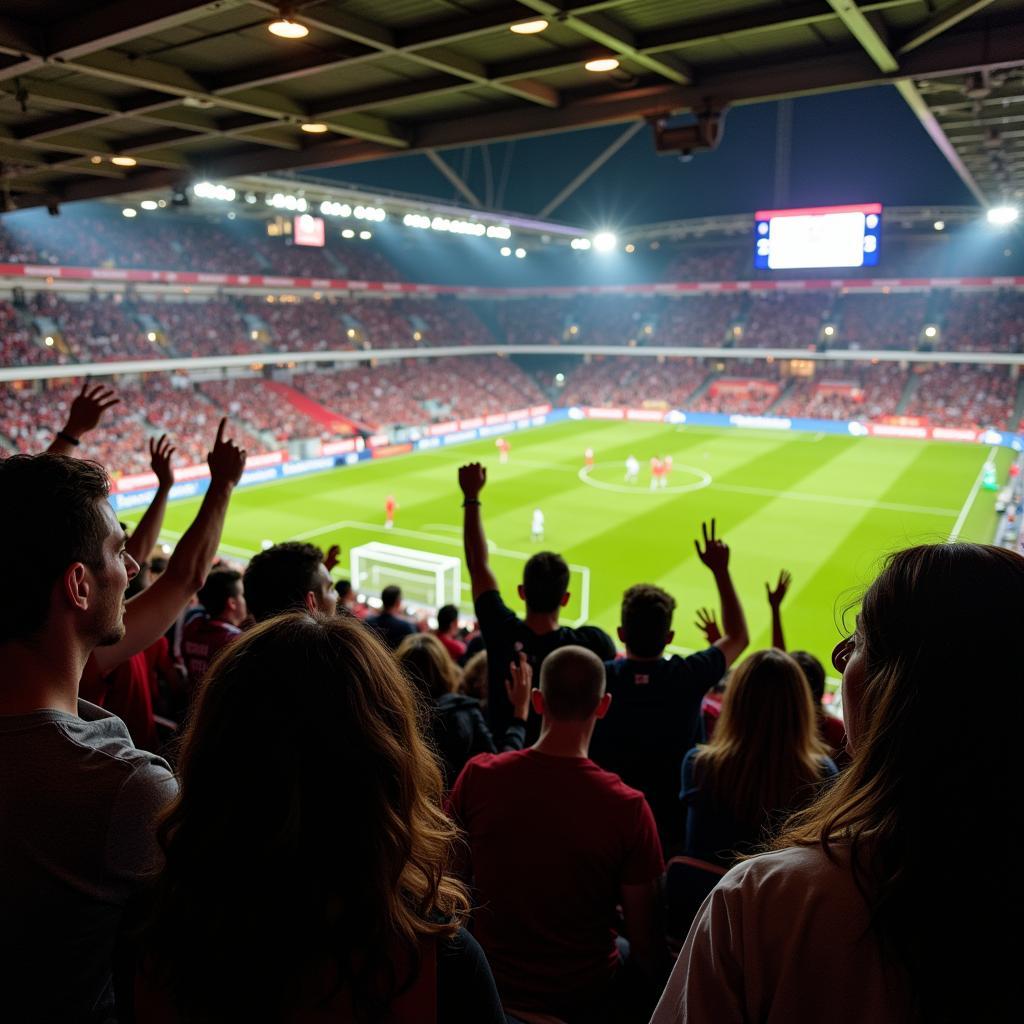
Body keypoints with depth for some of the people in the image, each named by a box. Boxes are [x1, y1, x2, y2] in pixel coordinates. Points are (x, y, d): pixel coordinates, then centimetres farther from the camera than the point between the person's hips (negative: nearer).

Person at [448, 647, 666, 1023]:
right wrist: (654, 976, 8)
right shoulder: (628, 807, -24)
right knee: (637, 963, 26)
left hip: (491, 986, 3)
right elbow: (644, 940, -12)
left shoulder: (477, 775, -17)